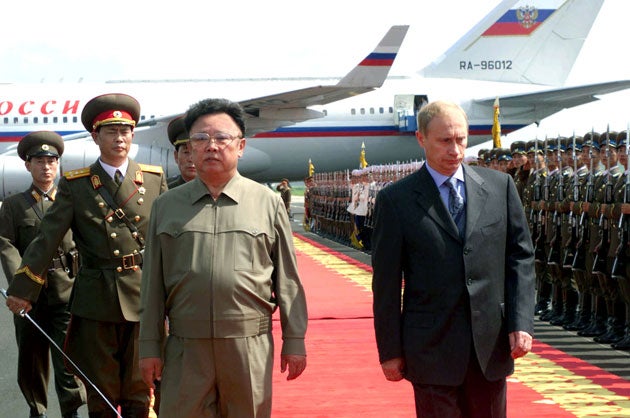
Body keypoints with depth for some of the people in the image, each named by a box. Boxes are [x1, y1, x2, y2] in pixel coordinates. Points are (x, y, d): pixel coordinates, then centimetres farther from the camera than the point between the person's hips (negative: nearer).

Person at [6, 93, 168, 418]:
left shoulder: (155, 178, 6)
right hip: (95, 302, 0)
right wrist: (23, 290, -7)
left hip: (143, 298, 0)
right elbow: (47, 238, -1)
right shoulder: (75, 184, 3)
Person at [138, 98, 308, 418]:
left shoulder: (268, 202, 5)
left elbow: (288, 280, 5)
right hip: (185, 349, 1)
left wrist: (294, 342, 2)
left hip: (250, 347, -1)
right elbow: (153, 284, 8)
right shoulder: (166, 206, 9)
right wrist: (149, 347, 5)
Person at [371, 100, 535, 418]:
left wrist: (521, 323, -3)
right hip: (431, 347, -2)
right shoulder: (395, 199, -1)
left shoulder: (500, 186, 6)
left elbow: (520, 257, 8)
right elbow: (386, 282, 0)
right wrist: (389, 350, -2)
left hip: (492, 344, 3)